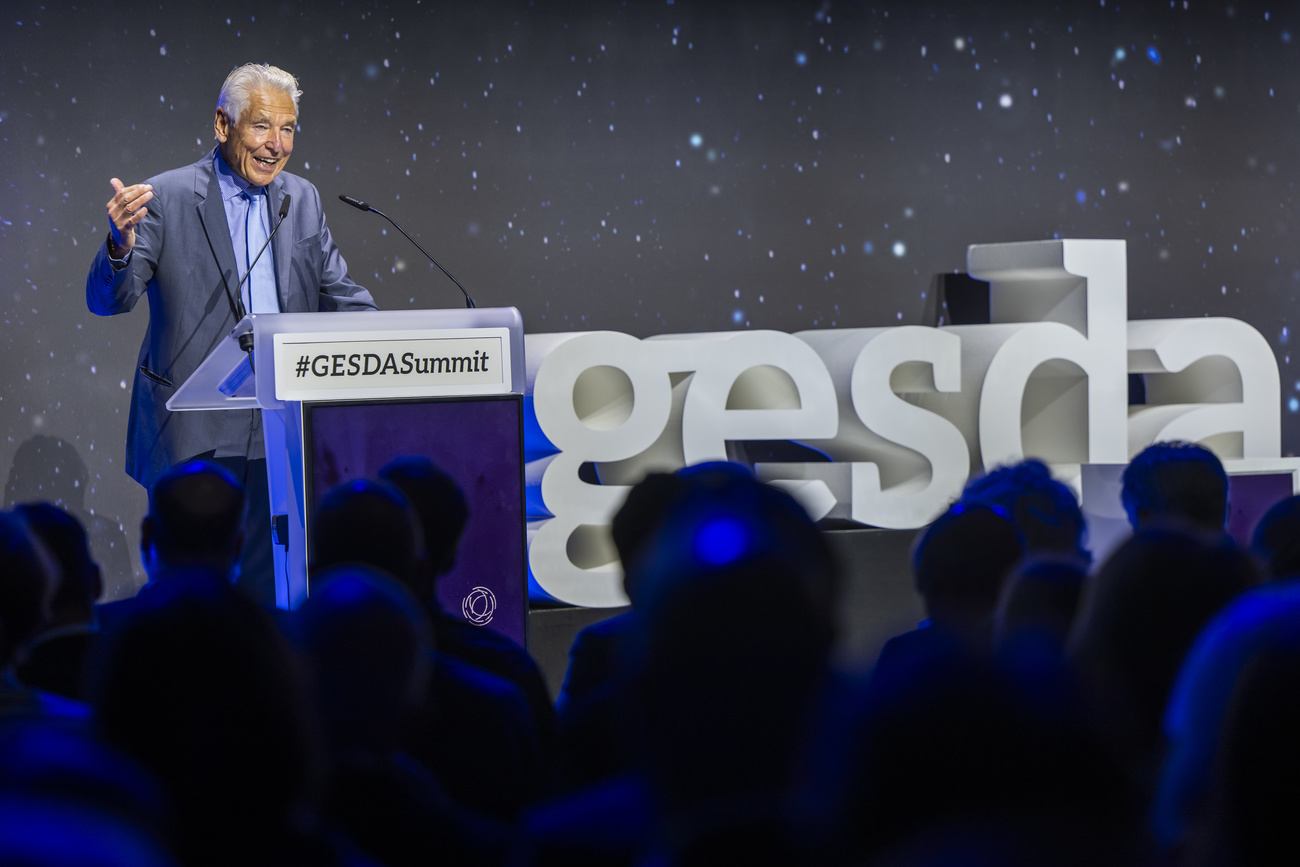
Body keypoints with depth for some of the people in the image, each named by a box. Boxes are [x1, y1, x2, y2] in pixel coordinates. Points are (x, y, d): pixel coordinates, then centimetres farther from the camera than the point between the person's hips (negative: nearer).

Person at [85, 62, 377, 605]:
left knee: (268, 589, 7)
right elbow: (107, 300, -10)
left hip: (278, 431, 4)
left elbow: (338, 294, 18)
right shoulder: (166, 198, -5)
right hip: (194, 433, -4)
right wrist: (121, 245, -32)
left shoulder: (302, 200, 11)